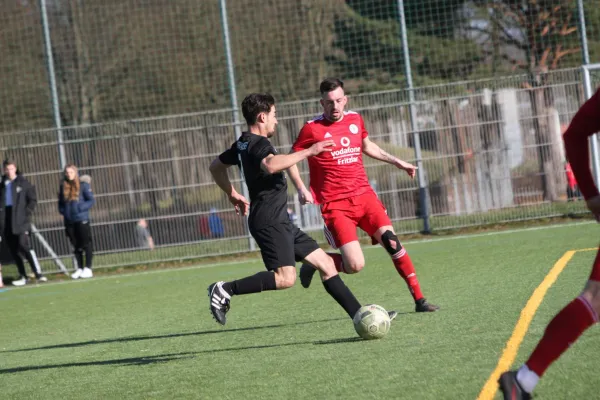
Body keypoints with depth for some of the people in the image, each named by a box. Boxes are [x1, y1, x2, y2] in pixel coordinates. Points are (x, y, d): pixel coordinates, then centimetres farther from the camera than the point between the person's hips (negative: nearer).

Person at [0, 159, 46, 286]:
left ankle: (38, 273, -13)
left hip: (20, 222, -5)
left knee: (24, 246, -15)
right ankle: (23, 276, 11)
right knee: (13, 250, 5)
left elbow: (33, 200, 1)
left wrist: (26, 214, -10)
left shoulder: (24, 183, 1)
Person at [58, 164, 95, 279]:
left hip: (82, 219, -5)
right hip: (69, 221, 5)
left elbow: (92, 200, -6)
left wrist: (80, 208, -15)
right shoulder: (63, 186, 9)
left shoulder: (83, 185, -5)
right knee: (76, 246, 10)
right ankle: (80, 269, 16)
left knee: (86, 244, -2)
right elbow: (60, 203, 20)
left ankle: (88, 269, 1)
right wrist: (62, 210, 1)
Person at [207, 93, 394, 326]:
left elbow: (216, 167, 31)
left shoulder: (243, 144, 17)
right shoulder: (258, 143, -14)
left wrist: (233, 194, 38)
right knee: (285, 278, -23)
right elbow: (271, 165, -37)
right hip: (270, 221, -11)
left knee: (326, 263, 8)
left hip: (279, 222, 11)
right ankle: (225, 290, -14)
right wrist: (308, 152, -33)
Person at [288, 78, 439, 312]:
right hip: (335, 205, -4)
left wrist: (396, 162, 27)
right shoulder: (312, 129, -5)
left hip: (364, 195, 5)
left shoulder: (355, 120, 10)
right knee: (354, 265, -17)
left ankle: (419, 299, -8)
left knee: (391, 240, -15)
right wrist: (301, 189, -10)